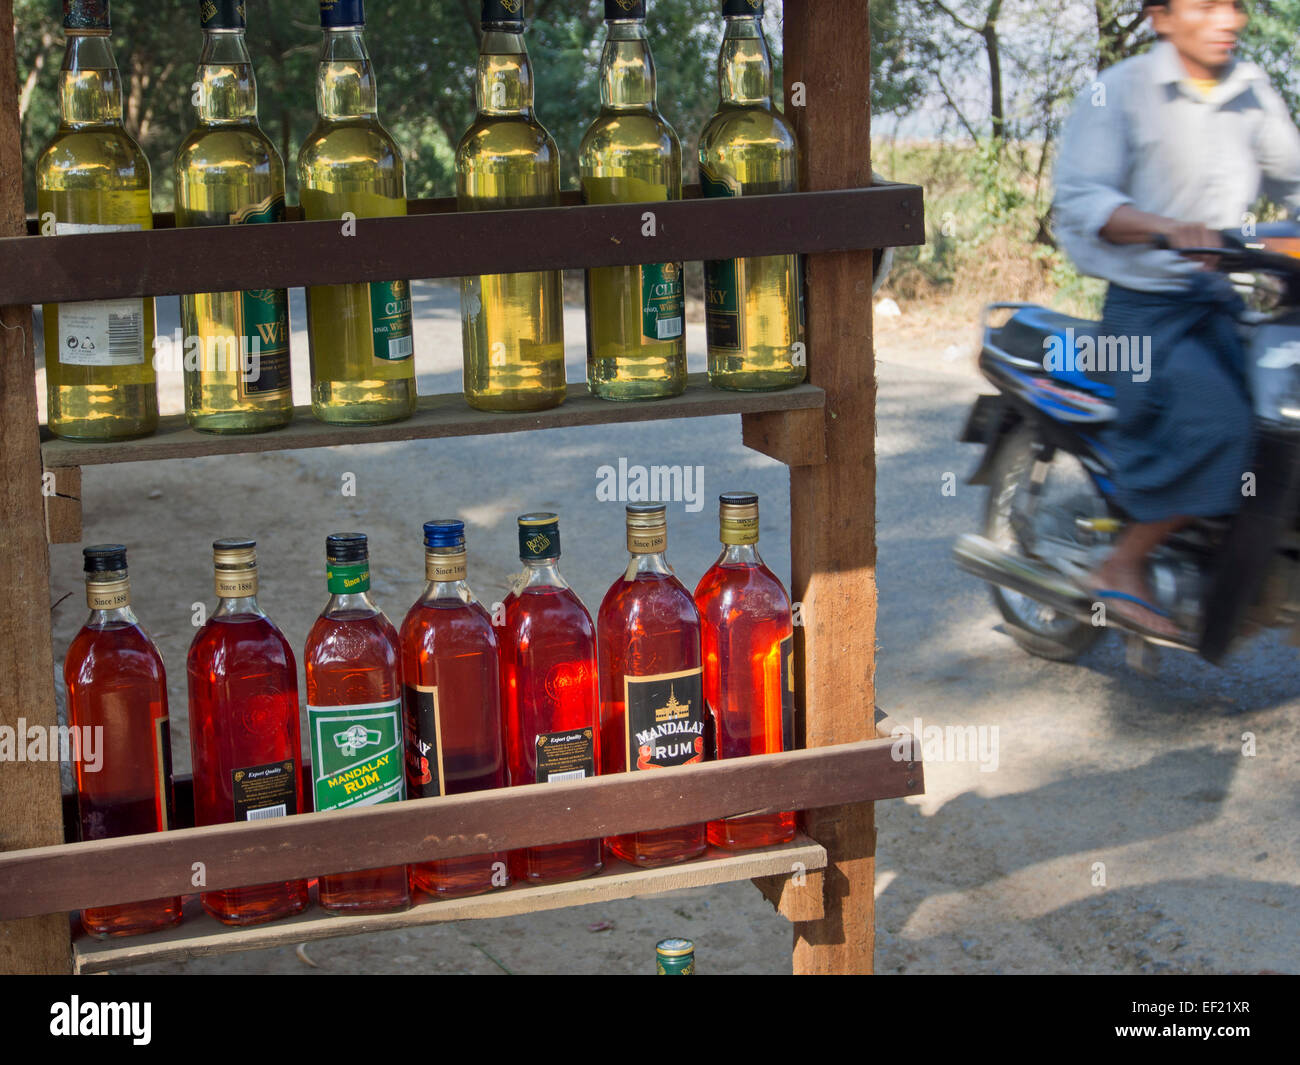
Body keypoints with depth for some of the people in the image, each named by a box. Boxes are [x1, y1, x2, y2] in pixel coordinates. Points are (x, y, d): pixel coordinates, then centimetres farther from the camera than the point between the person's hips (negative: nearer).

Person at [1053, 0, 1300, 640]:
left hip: (1227, 301, 7)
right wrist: (1167, 229, -31)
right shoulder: (1116, 93, -6)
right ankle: (1122, 569, -11)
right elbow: (1079, 197, -16)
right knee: (1216, 425, -27)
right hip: (1147, 306, -6)